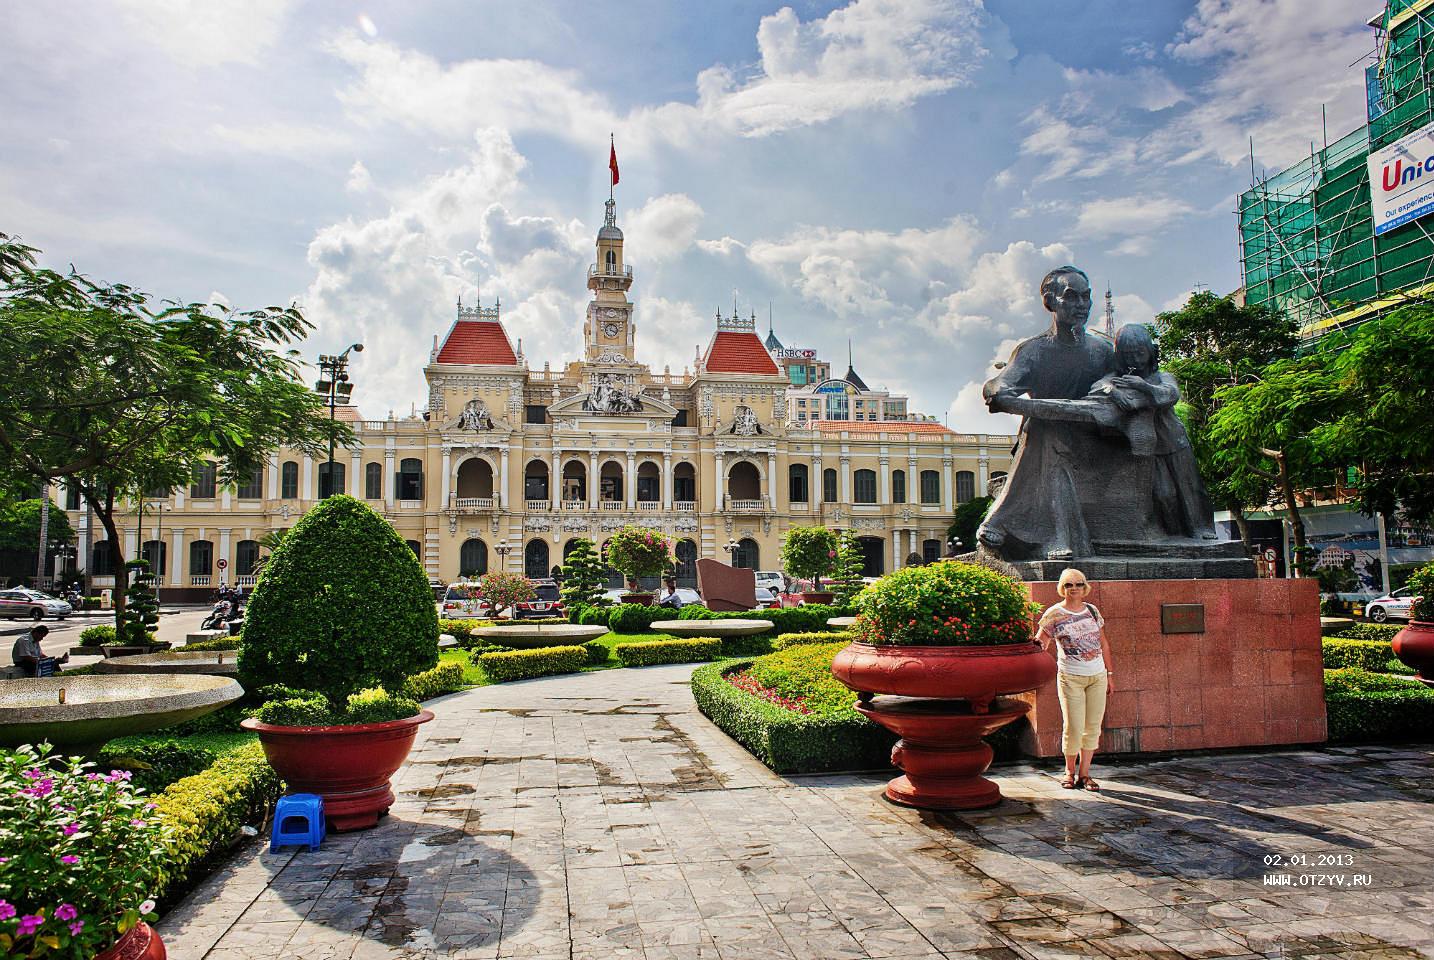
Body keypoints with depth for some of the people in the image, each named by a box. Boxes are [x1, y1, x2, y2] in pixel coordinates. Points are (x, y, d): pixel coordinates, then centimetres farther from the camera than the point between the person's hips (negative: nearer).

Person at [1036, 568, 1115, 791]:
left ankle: (1084, 773, 15)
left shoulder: (1092, 610, 9)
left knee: (1093, 727, 5)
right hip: (1070, 677, -4)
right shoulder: (1053, 614, -4)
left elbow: (1103, 643, 15)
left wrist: (1109, 675, 14)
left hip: (1097, 676, 4)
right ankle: (1070, 771, 16)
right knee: (1073, 727, -5)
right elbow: (1040, 642, -9)